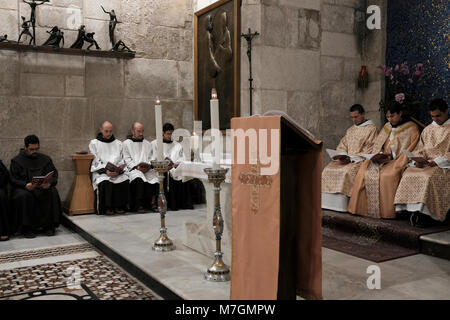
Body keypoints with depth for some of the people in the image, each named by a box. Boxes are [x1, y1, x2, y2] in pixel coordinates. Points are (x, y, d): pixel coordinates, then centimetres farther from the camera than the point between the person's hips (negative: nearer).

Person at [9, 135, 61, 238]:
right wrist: (25, 185, -21)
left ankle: (49, 226, -22)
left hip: (43, 187, 2)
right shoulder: (17, 161, 8)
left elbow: (54, 176, 7)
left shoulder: (46, 159, 14)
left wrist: (49, 183, -17)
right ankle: (27, 228, -25)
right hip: (23, 188, -1)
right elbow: (13, 179, -1)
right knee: (24, 196, -36)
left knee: (52, 193, -30)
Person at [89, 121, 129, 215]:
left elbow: (121, 161, 11)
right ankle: (107, 207, -21)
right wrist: (105, 170, -16)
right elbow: (95, 162, 1)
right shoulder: (94, 143, 10)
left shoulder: (118, 143, 18)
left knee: (125, 180, -29)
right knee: (105, 182, -35)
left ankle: (119, 206, -17)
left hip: (117, 172, 2)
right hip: (100, 172, -2)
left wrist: (118, 170, -11)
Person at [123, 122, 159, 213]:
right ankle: (138, 205, -27)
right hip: (133, 168, -3)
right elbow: (127, 159, 4)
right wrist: (136, 167, -11)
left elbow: (151, 157, 16)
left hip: (147, 169, 3)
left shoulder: (147, 143, 25)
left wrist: (149, 165, -5)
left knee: (154, 176, -30)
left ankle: (150, 203, -19)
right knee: (138, 178, -37)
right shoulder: (127, 143, 14)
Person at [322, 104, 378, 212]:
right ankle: (329, 202, -20)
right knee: (329, 169, -17)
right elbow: (342, 146, 19)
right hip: (347, 159, 6)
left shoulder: (372, 128, 1)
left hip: (361, 160, -6)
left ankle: (342, 205, -32)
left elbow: (369, 150, -8)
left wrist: (351, 158, -16)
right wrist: (342, 155, -5)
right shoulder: (350, 130, 24)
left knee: (348, 171, -34)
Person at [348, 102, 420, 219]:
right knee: (363, 172, -21)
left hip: (398, 161, -5)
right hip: (383, 159, 5)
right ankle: (362, 207, -20)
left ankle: (386, 211, -28)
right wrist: (379, 155, -2)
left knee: (387, 175, -36)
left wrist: (391, 157, -15)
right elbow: (377, 145, 21)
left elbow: (411, 148, -6)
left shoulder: (411, 128, 4)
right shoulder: (387, 127, 21)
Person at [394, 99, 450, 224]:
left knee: (428, 177, -35)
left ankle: (424, 211, -29)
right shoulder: (428, 129, 21)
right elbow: (420, 149, 18)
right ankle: (415, 210, -26)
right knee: (409, 174, -24)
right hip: (426, 163, 5)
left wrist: (437, 161, -18)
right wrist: (418, 159, -4)